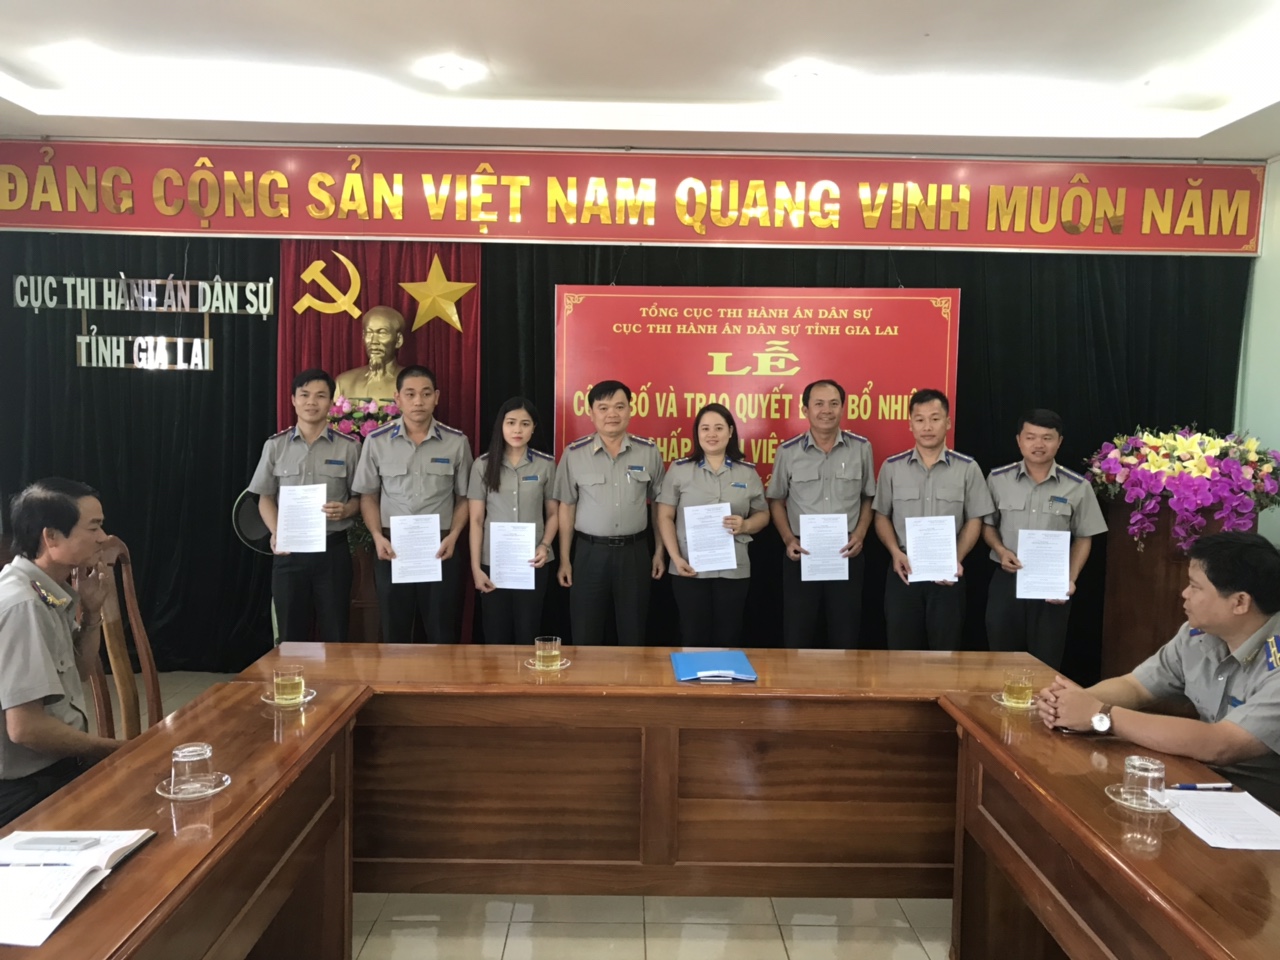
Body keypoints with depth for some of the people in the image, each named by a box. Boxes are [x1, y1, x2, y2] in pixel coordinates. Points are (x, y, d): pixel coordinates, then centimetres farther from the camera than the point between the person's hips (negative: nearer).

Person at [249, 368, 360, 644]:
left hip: (333, 549, -1)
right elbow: (265, 498, 9)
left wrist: (345, 510, -15)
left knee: (334, 635, 4)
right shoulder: (275, 446, 5)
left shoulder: (348, 447, 1)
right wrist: (276, 533, -7)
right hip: (289, 551, 1)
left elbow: (360, 496, 7)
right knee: (291, 635, 9)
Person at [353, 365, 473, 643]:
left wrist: (453, 535, -8)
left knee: (442, 635, 7)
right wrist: (377, 536, -6)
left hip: (439, 549, 0)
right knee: (394, 634, 12)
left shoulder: (456, 442, -1)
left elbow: (464, 497, 7)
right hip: (392, 548, 1)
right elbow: (368, 495, 8)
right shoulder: (377, 441, 0)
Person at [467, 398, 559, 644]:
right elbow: (476, 520, 0)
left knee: (528, 633, 7)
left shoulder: (546, 464, 1)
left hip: (532, 563, 0)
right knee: (496, 635, 7)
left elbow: (553, 513, 8)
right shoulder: (483, 465, -1)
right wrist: (475, 567, -4)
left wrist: (545, 546, -10)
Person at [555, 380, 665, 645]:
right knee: (586, 638, 8)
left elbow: (658, 504, 8)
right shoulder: (574, 454, -3)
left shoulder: (649, 451, 0)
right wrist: (564, 560, 2)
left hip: (635, 552, 1)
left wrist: (660, 551, 8)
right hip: (590, 552, -1)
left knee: (633, 636, 12)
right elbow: (567, 508, 2)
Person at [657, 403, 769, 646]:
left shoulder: (748, 472, 6)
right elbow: (665, 517, 2)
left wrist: (745, 526, -11)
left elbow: (763, 514, 12)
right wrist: (675, 557, -9)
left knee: (729, 638, 8)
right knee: (694, 638, 6)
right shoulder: (679, 469, 2)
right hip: (689, 568, -1)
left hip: (734, 570, 1)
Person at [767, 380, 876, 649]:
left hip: (847, 555, 1)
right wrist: (788, 539, -5)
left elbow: (869, 498, 10)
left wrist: (860, 534, -5)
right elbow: (776, 501, 8)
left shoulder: (861, 448, 0)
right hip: (801, 555, 0)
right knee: (797, 639, 8)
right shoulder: (788, 452, -2)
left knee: (845, 639, 11)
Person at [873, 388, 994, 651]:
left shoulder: (967, 468, 1)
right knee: (902, 651, 7)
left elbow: (974, 520, 4)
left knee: (945, 651, 7)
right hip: (904, 571, 1)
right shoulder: (892, 467, 2)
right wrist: (895, 552, -8)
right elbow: (882, 516, 8)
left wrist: (957, 559, -10)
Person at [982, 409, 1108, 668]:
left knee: (1045, 664, 8)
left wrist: (1071, 579, -8)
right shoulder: (998, 479, 0)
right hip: (1006, 582, 1)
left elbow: (1083, 538, 4)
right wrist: (1000, 550, -9)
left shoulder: (1077, 487, -2)